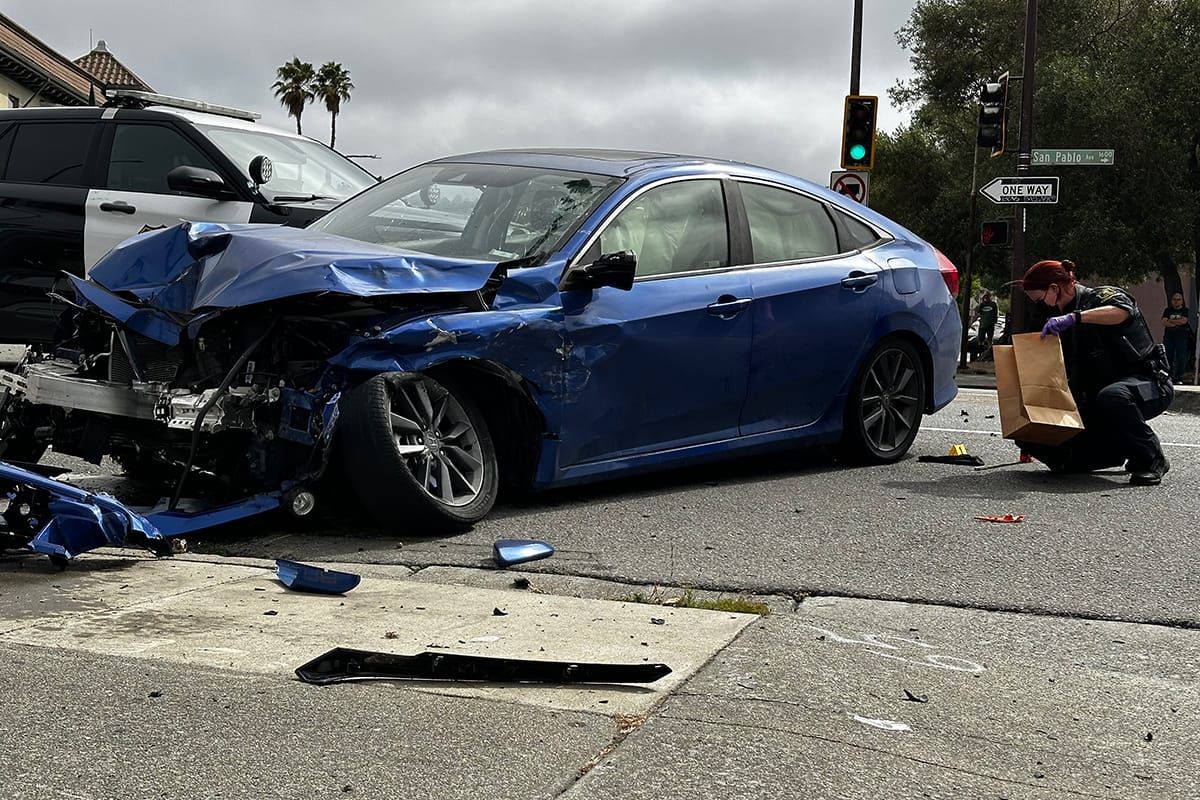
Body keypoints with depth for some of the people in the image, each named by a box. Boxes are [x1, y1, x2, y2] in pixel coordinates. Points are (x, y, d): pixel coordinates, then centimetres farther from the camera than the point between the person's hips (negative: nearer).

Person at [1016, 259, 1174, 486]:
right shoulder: (1061, 323, 12)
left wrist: (1075, 317, -46)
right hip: (1096, 395, 7)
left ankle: (1151, 459, -21)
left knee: (1111, 396, -42)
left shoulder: (1102, 296, -10)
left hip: (1149, 383, -7)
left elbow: (1123, 311, -36)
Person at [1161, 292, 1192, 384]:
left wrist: (1171, 321, -2)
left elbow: (1183, 321, -10)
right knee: (1168, 358, 1)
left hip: (1181, 338, -2)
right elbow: (1164, 323, -2)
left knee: (1181, 358, -5)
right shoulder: (1168, 310, 12)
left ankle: (1179, 378, -2)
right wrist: (1177, 323, -10)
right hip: (1168, 337, 2)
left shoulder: (1185, 310, 7)